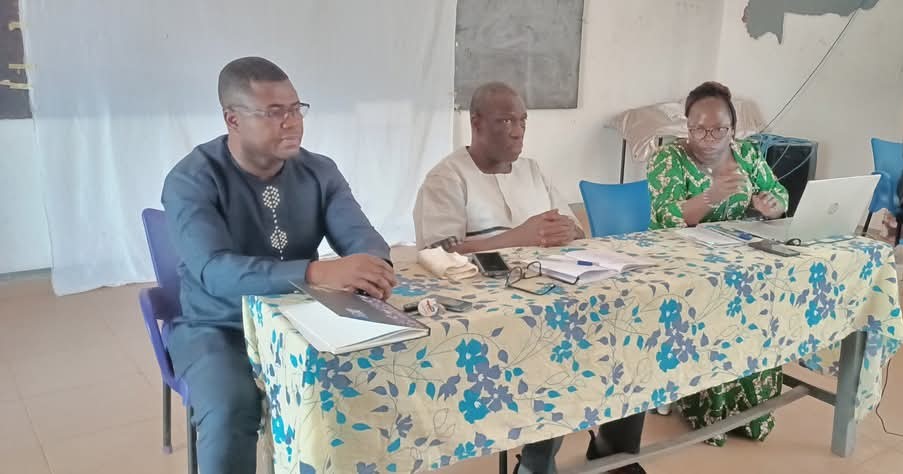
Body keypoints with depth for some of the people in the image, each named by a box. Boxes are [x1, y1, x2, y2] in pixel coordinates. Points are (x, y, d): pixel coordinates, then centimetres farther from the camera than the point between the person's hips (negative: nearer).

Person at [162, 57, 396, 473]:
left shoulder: (319, 171, -1)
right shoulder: (191, 180, -17)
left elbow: (361, 237, -10)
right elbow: (215, 271, -31)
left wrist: (371, 269, -36)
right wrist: (317, 273, -45)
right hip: (218, 329, -4)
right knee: (230, 413, -32)